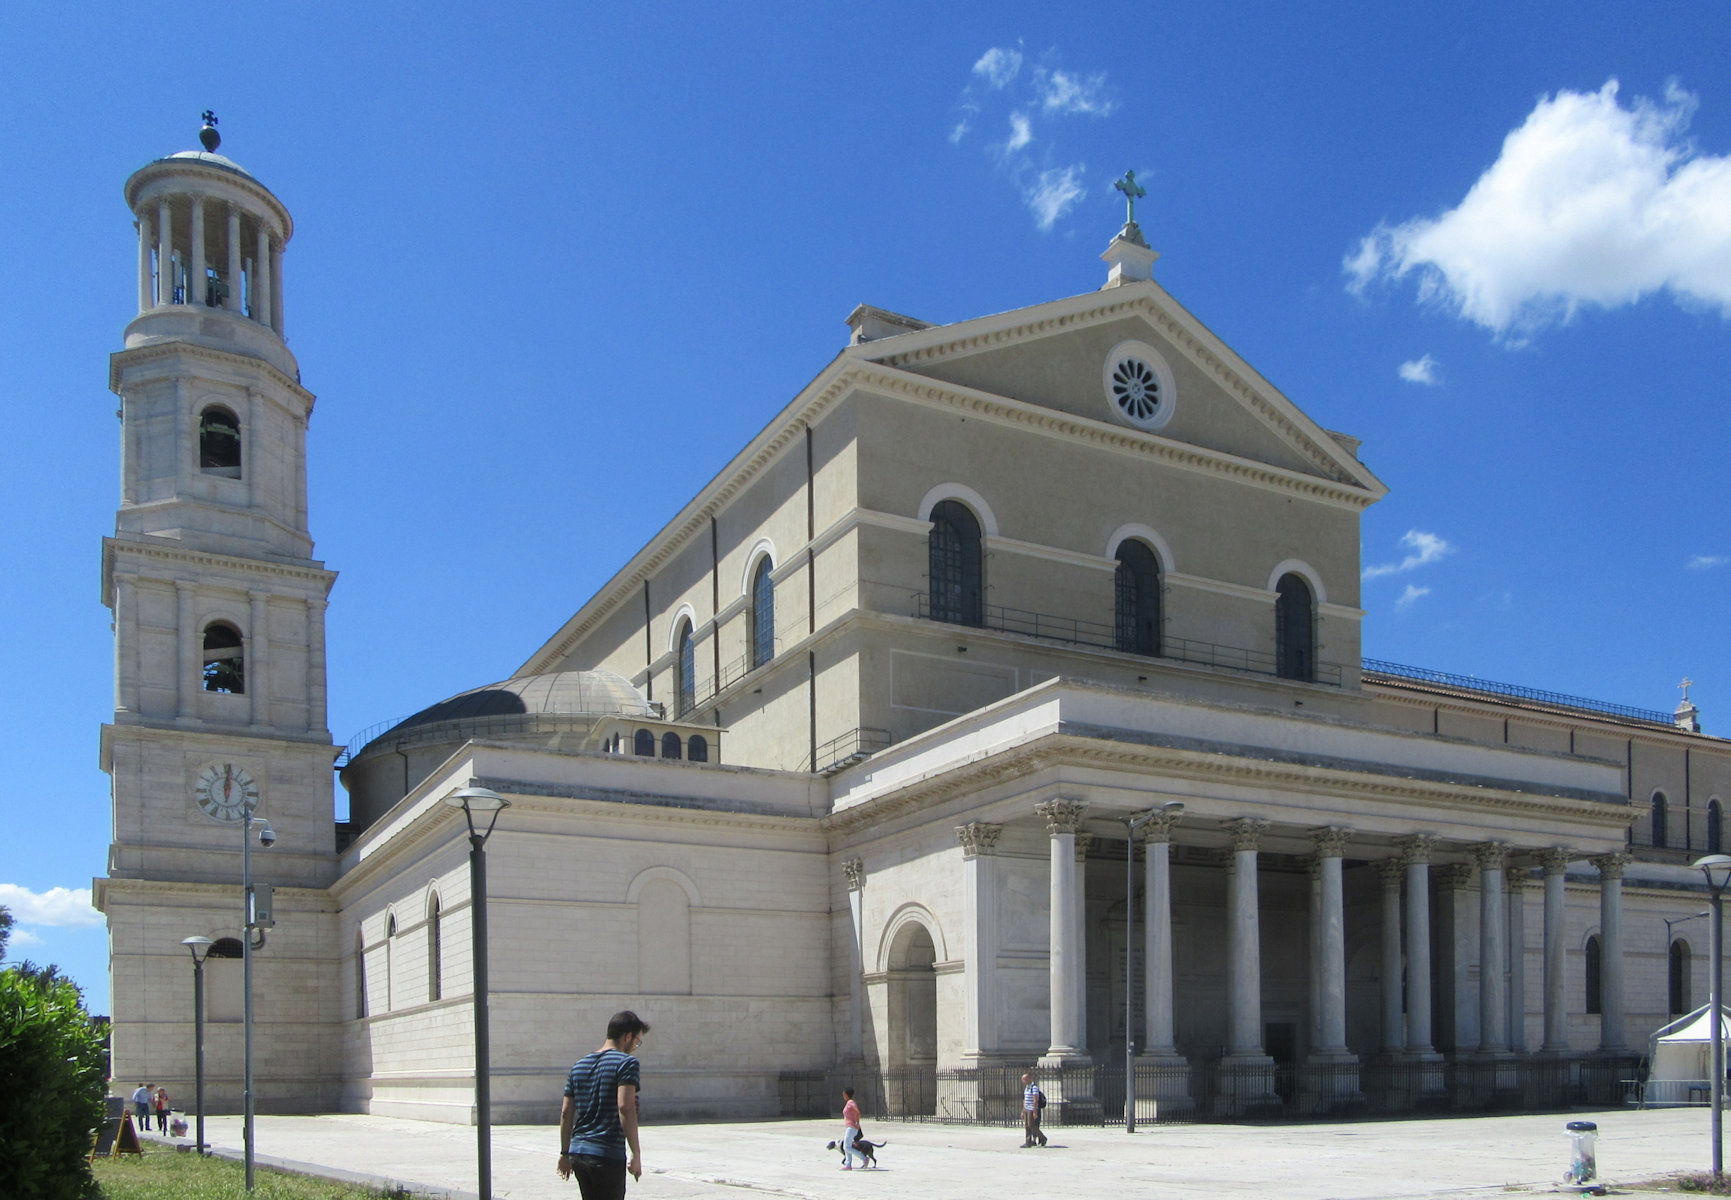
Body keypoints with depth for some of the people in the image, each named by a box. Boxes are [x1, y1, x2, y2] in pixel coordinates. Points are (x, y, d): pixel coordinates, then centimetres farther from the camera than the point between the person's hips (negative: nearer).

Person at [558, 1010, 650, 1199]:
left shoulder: (580, 1065, 14)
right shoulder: (626, 1063, -8)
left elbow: (566, 1113, 14)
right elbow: (625, 1107, -20)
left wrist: (565, 1153, 19)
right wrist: (636, 1154, -18)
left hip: (577, 1153, 7)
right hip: (608, 1155, -7)